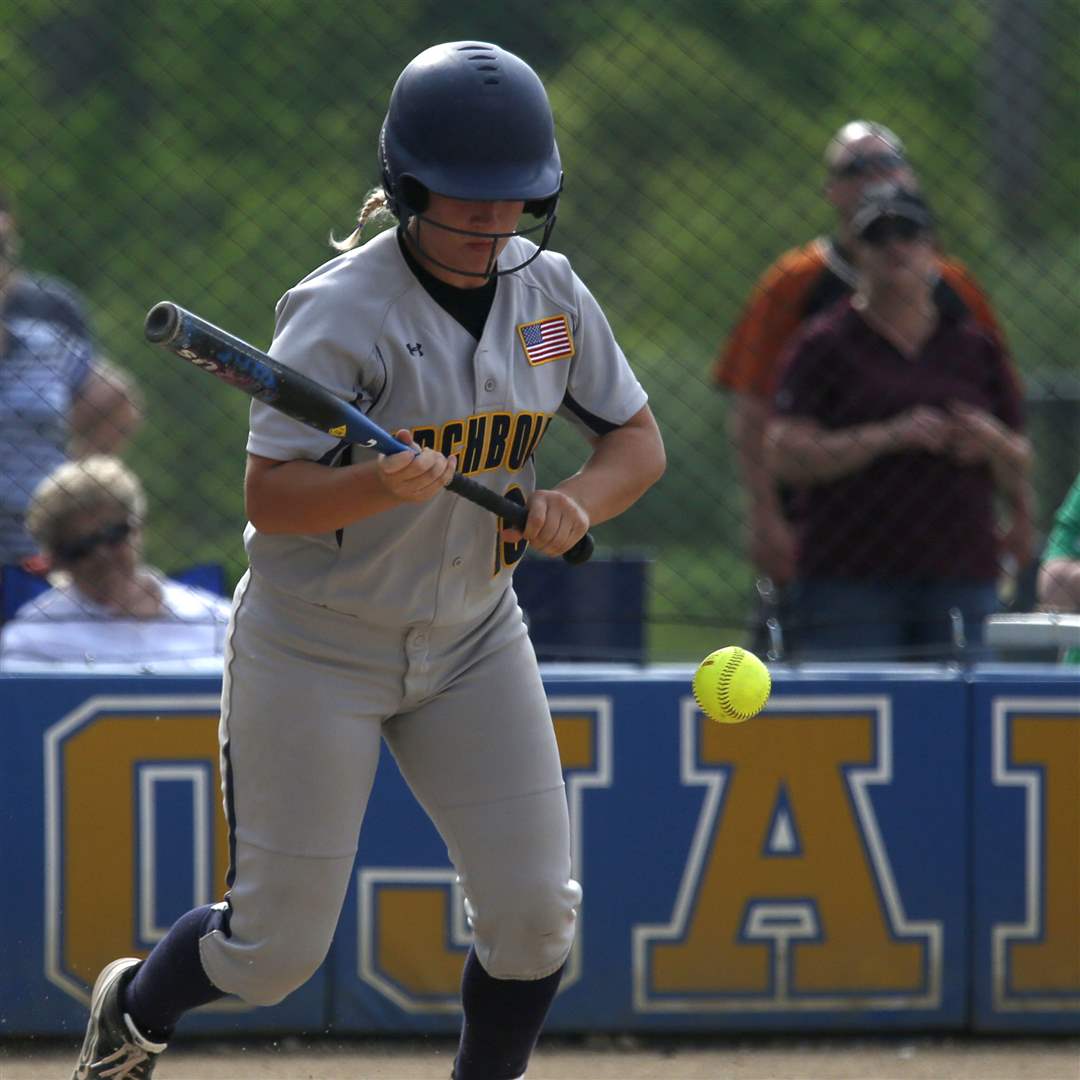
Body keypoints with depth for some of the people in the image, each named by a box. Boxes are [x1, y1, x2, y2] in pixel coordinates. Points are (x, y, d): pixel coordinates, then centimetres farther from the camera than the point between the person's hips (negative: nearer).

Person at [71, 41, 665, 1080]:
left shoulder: (548, 292, -2)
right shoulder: (344, 310, -21)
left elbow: (637, 441, 6)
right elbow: (268, 497, -25)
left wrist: (577, 502, -15)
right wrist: (387, 484, -43)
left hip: (473, 642, 5)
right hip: (314, 649, -5)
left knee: (532, 914, -5)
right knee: (279, 947, 1)